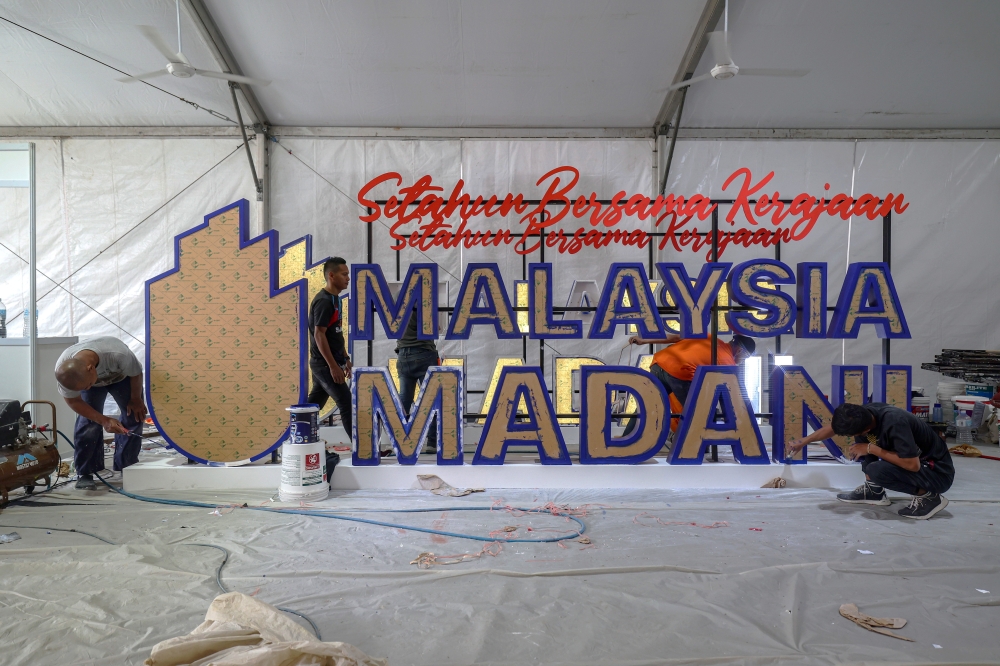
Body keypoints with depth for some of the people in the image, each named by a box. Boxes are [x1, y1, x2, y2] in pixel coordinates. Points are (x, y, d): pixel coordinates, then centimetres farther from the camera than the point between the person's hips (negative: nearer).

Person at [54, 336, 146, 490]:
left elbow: (136, 374, -23)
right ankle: (84, 473, -4)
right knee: (87, 422, -17)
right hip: (89, 377, 1)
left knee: (134, 417, -10)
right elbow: (74, 401, -21)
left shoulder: (119, 355, -47)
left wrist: (135, 400, -8)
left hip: (121, 376, -1)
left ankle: (127, 468, 5)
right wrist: (104, 420, -30)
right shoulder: (63, 370, -37)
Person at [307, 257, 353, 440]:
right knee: (347, 405, -6)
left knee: (313, 405, 15)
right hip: (325, 364, -10)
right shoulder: (323, 301, -18)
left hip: (323, 364, 10)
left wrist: (346, 359, 19)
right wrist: (333, 366, -23)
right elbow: (319, 335, -22)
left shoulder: (334, 299, 13)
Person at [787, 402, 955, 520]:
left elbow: (913, 465, -34)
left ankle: (929, 496, -7)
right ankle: (874, 490, 8)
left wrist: (870, 449, -25)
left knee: (876, 470, -31)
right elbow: (834, 427, 6)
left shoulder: (895, 423, -35)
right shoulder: (866, 412, -12)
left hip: (938, 471, -8)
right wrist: (803, 442, 12)